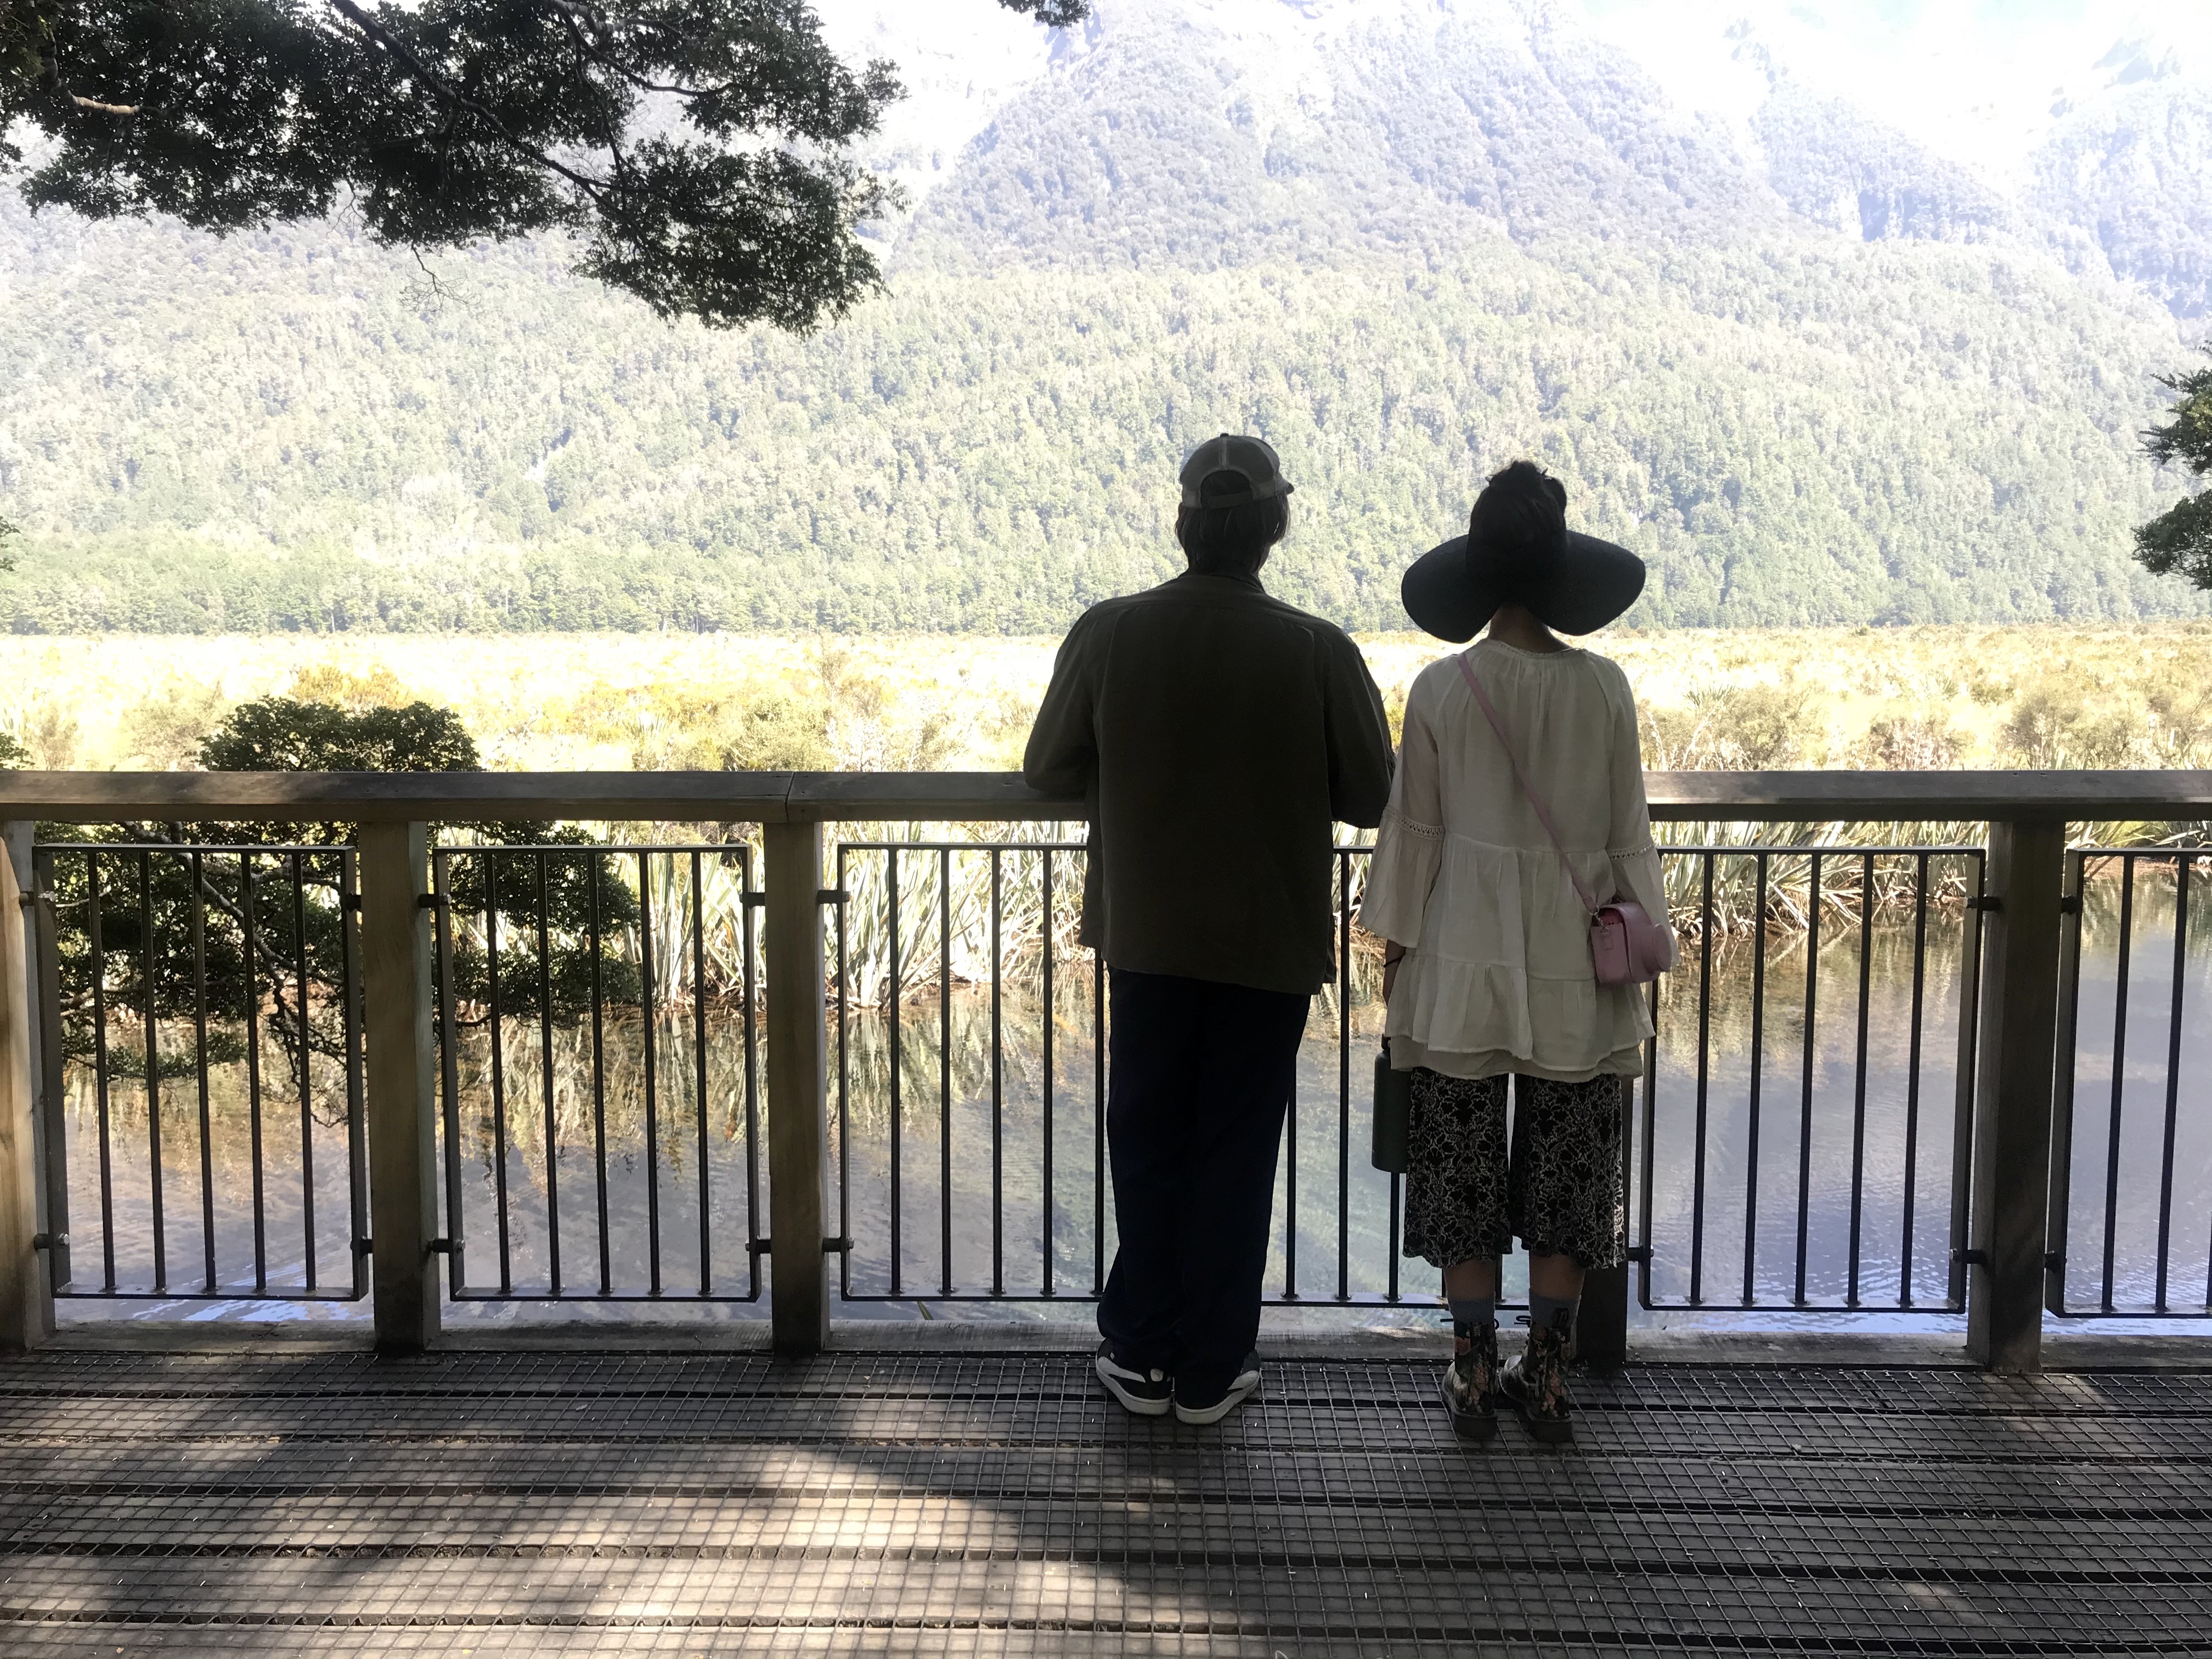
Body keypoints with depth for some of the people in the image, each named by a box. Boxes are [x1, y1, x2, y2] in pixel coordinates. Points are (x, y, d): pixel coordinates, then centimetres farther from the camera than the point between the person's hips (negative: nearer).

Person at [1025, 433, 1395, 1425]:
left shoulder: (1107, 634, -10)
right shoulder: (1319, 654, -13)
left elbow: (1048, 769, 1)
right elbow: (1371, 797, -5)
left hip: (1145, 935, 1)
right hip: (1270, 943, -1)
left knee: (1146, 1144, 15)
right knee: (1236, 1155, 11)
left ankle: (1140, 1357, 24)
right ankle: (1210, 1370, 20)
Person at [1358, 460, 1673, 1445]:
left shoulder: (1440, 690, -7)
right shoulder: (1604, 688, -4)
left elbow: (1415, 830, -3)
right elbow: (1628, 834, 1)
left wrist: (1398, 948, 8)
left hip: (1463, 962, -1)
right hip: (1572, 968, 1)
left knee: (1462, 1175, 9)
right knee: (1564, 1177, 11)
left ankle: (1475, 1378, 15)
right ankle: (1547, 1382, 18)